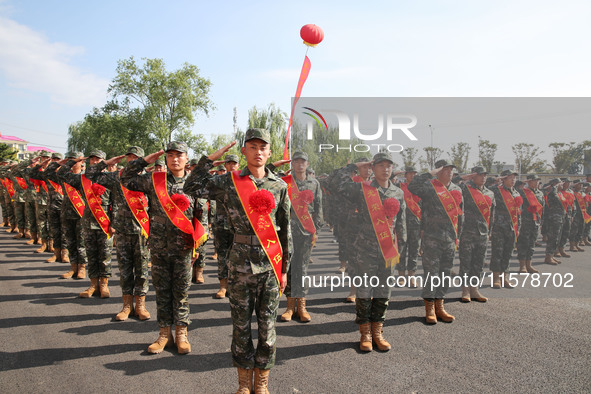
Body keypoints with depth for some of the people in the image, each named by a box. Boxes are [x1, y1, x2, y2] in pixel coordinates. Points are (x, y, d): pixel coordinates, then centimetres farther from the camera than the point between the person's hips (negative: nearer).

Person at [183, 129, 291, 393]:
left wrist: (284, 268, 6)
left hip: (270, 265, 1)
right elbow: (191, 188, -1)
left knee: (267, 325, 7)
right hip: (240, 265, 0)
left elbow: (286, 230, 7)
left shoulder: (279, 186, 4)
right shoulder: (229, 182, 1)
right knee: (241, 325, 9)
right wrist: (211, 158, -4)